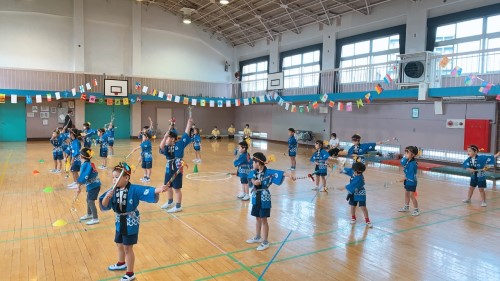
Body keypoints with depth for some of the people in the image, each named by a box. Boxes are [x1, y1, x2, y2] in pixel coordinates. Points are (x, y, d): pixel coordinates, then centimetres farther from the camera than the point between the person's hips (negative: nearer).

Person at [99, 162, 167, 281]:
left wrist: (159, 189, -54)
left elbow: (147, 192, -34)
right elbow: (104, 205, -10)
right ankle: (121, 263, 55)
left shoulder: (134, 189, -21)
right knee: (119, 245, 26)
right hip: (119, 222, 6)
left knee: (128, 248, 4)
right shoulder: (113, 191, -7)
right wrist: (106, 197, -31)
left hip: (131, 222, -6)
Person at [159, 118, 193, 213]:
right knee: (168, 187, 21)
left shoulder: (179, 144, -7)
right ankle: (170, 202, 43)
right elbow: (161, 147, -21)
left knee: (177, 188, 2)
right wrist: (165, 136, -26)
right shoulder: (166, 147, 1)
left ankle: (178, 206, 14)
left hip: (177, 170, -6)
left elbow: (186, 134, -8)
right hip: (168, 169, 6)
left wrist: (189, 124, -11)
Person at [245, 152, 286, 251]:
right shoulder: (253, 172, 1)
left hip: (264, 199, -6)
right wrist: (254, 181, -34)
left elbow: (279, 173, -27)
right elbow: (251, 179, -14)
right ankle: (257, 237, 38)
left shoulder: (268, 172, -15)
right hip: (256, 198, 6)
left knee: (263, 220, 3)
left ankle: (265, 242, 15)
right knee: (258, 218, 20)